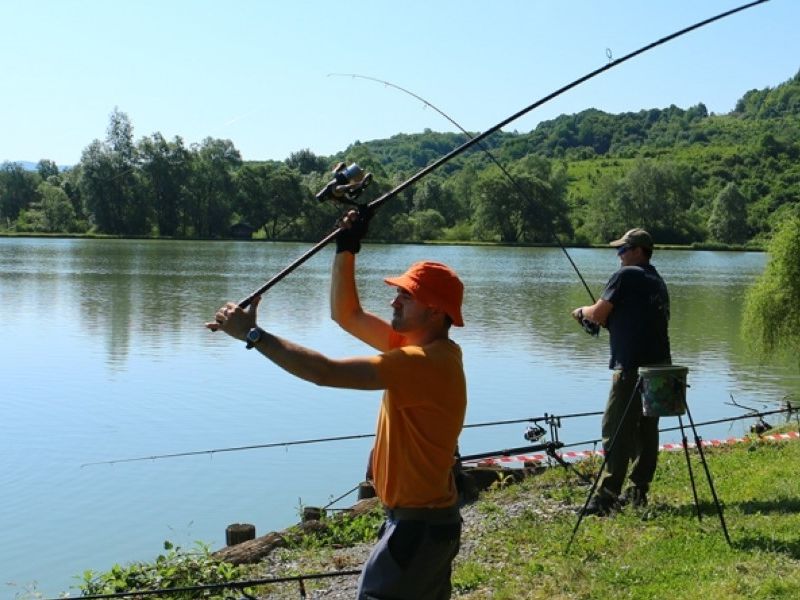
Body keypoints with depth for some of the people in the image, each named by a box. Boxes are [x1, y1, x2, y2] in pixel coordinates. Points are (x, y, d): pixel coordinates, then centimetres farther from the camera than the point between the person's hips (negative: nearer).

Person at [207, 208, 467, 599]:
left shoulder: (425, 363, -25)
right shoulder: (422, 347, 5)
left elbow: (325, 372, -30)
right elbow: (347, 315, 10)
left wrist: (252, 334, -25)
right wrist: (347, 249, 1)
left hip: (418, 526, -10)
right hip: (429, 520, 10)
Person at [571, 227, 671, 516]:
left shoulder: (626, 275, -6)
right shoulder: (657, 281, 19)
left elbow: (599, 313, -7)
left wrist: (582, 312, 13)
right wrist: (601, 319, 21)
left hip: (632, 366, -9)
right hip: (659, 365, 9)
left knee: (617, 431, -8)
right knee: (646, 429, 11)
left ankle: (607, 495, -10)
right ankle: (638, 491, 16)